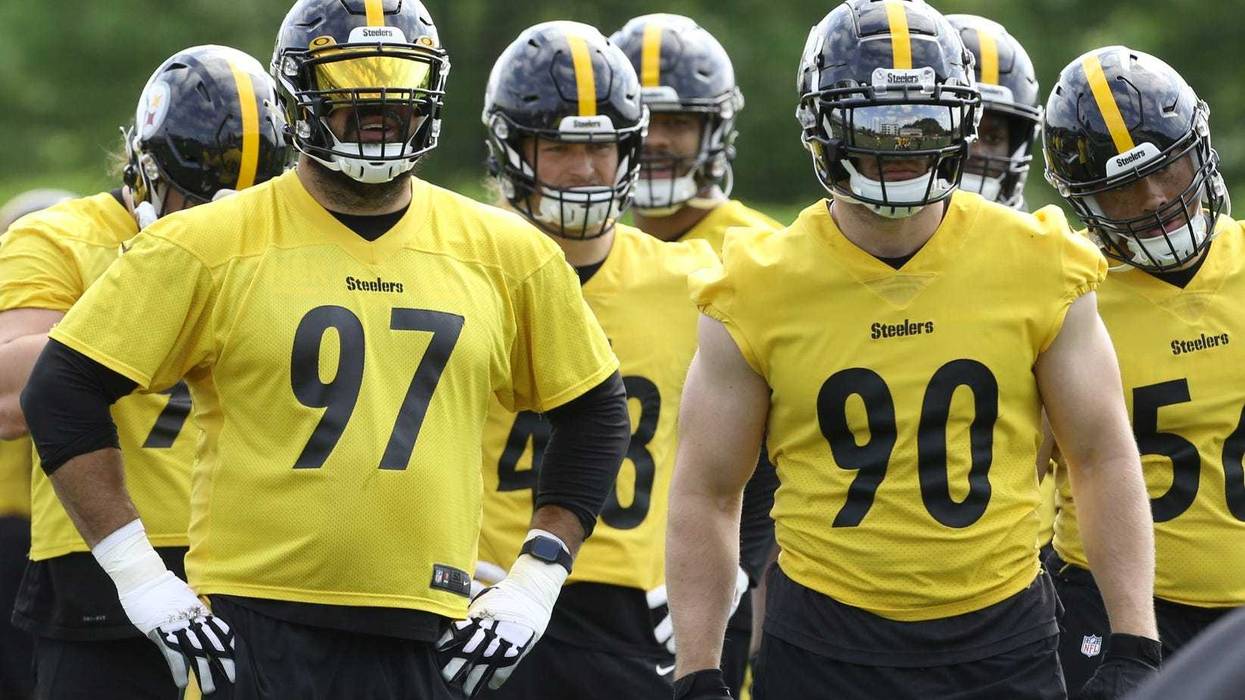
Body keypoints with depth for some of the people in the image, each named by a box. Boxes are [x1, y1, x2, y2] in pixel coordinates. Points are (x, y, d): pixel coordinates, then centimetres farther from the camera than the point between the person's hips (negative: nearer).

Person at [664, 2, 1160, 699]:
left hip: (1003, 640, 0)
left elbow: (1105, 460, 6)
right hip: (827, 642, 0)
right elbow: (706, 495, 4)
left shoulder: (1037, 269, -1)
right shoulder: (761, 293, -3)